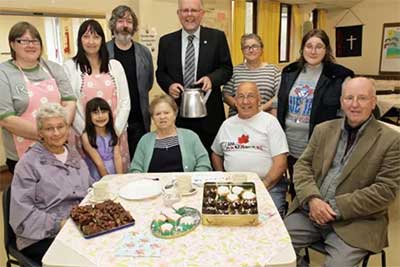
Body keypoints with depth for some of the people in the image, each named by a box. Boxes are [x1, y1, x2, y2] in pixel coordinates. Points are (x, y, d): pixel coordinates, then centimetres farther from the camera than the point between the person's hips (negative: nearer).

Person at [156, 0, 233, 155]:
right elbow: (160, 72, 11)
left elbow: (227, 68, 3)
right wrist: (169, 85, -10)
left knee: (210, 156, 10)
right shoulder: (166, 41, 6)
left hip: (209, 112, -1)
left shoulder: (217, 37, 2)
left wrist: (212, 78, -17)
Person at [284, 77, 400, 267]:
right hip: (310, 211, 4)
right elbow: (303, 166, 6)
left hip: (355, 222, -3)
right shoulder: (323, 130, 10)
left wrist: (337, 208, -15)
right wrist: (312, 199, -13)